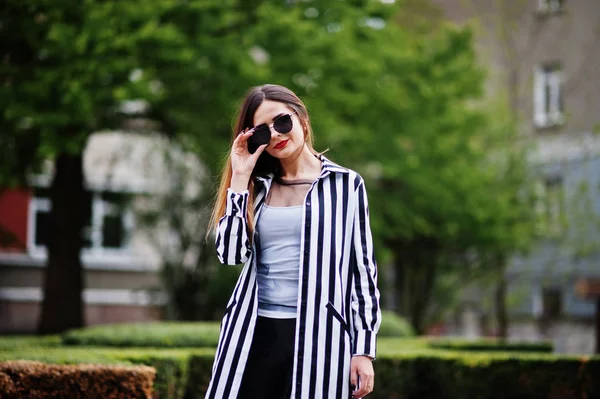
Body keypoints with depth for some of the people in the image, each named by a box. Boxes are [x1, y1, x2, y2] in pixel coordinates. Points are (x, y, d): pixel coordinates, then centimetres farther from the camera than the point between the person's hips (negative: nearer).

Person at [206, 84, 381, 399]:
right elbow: (231, 253, 0)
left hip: (318, 333, -3)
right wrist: (240, 178, -1)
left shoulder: (346, 184, 5)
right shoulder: (257, 187, 14)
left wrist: (363, 349, -4)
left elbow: (363, 268, 2)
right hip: (254, 334, 3)